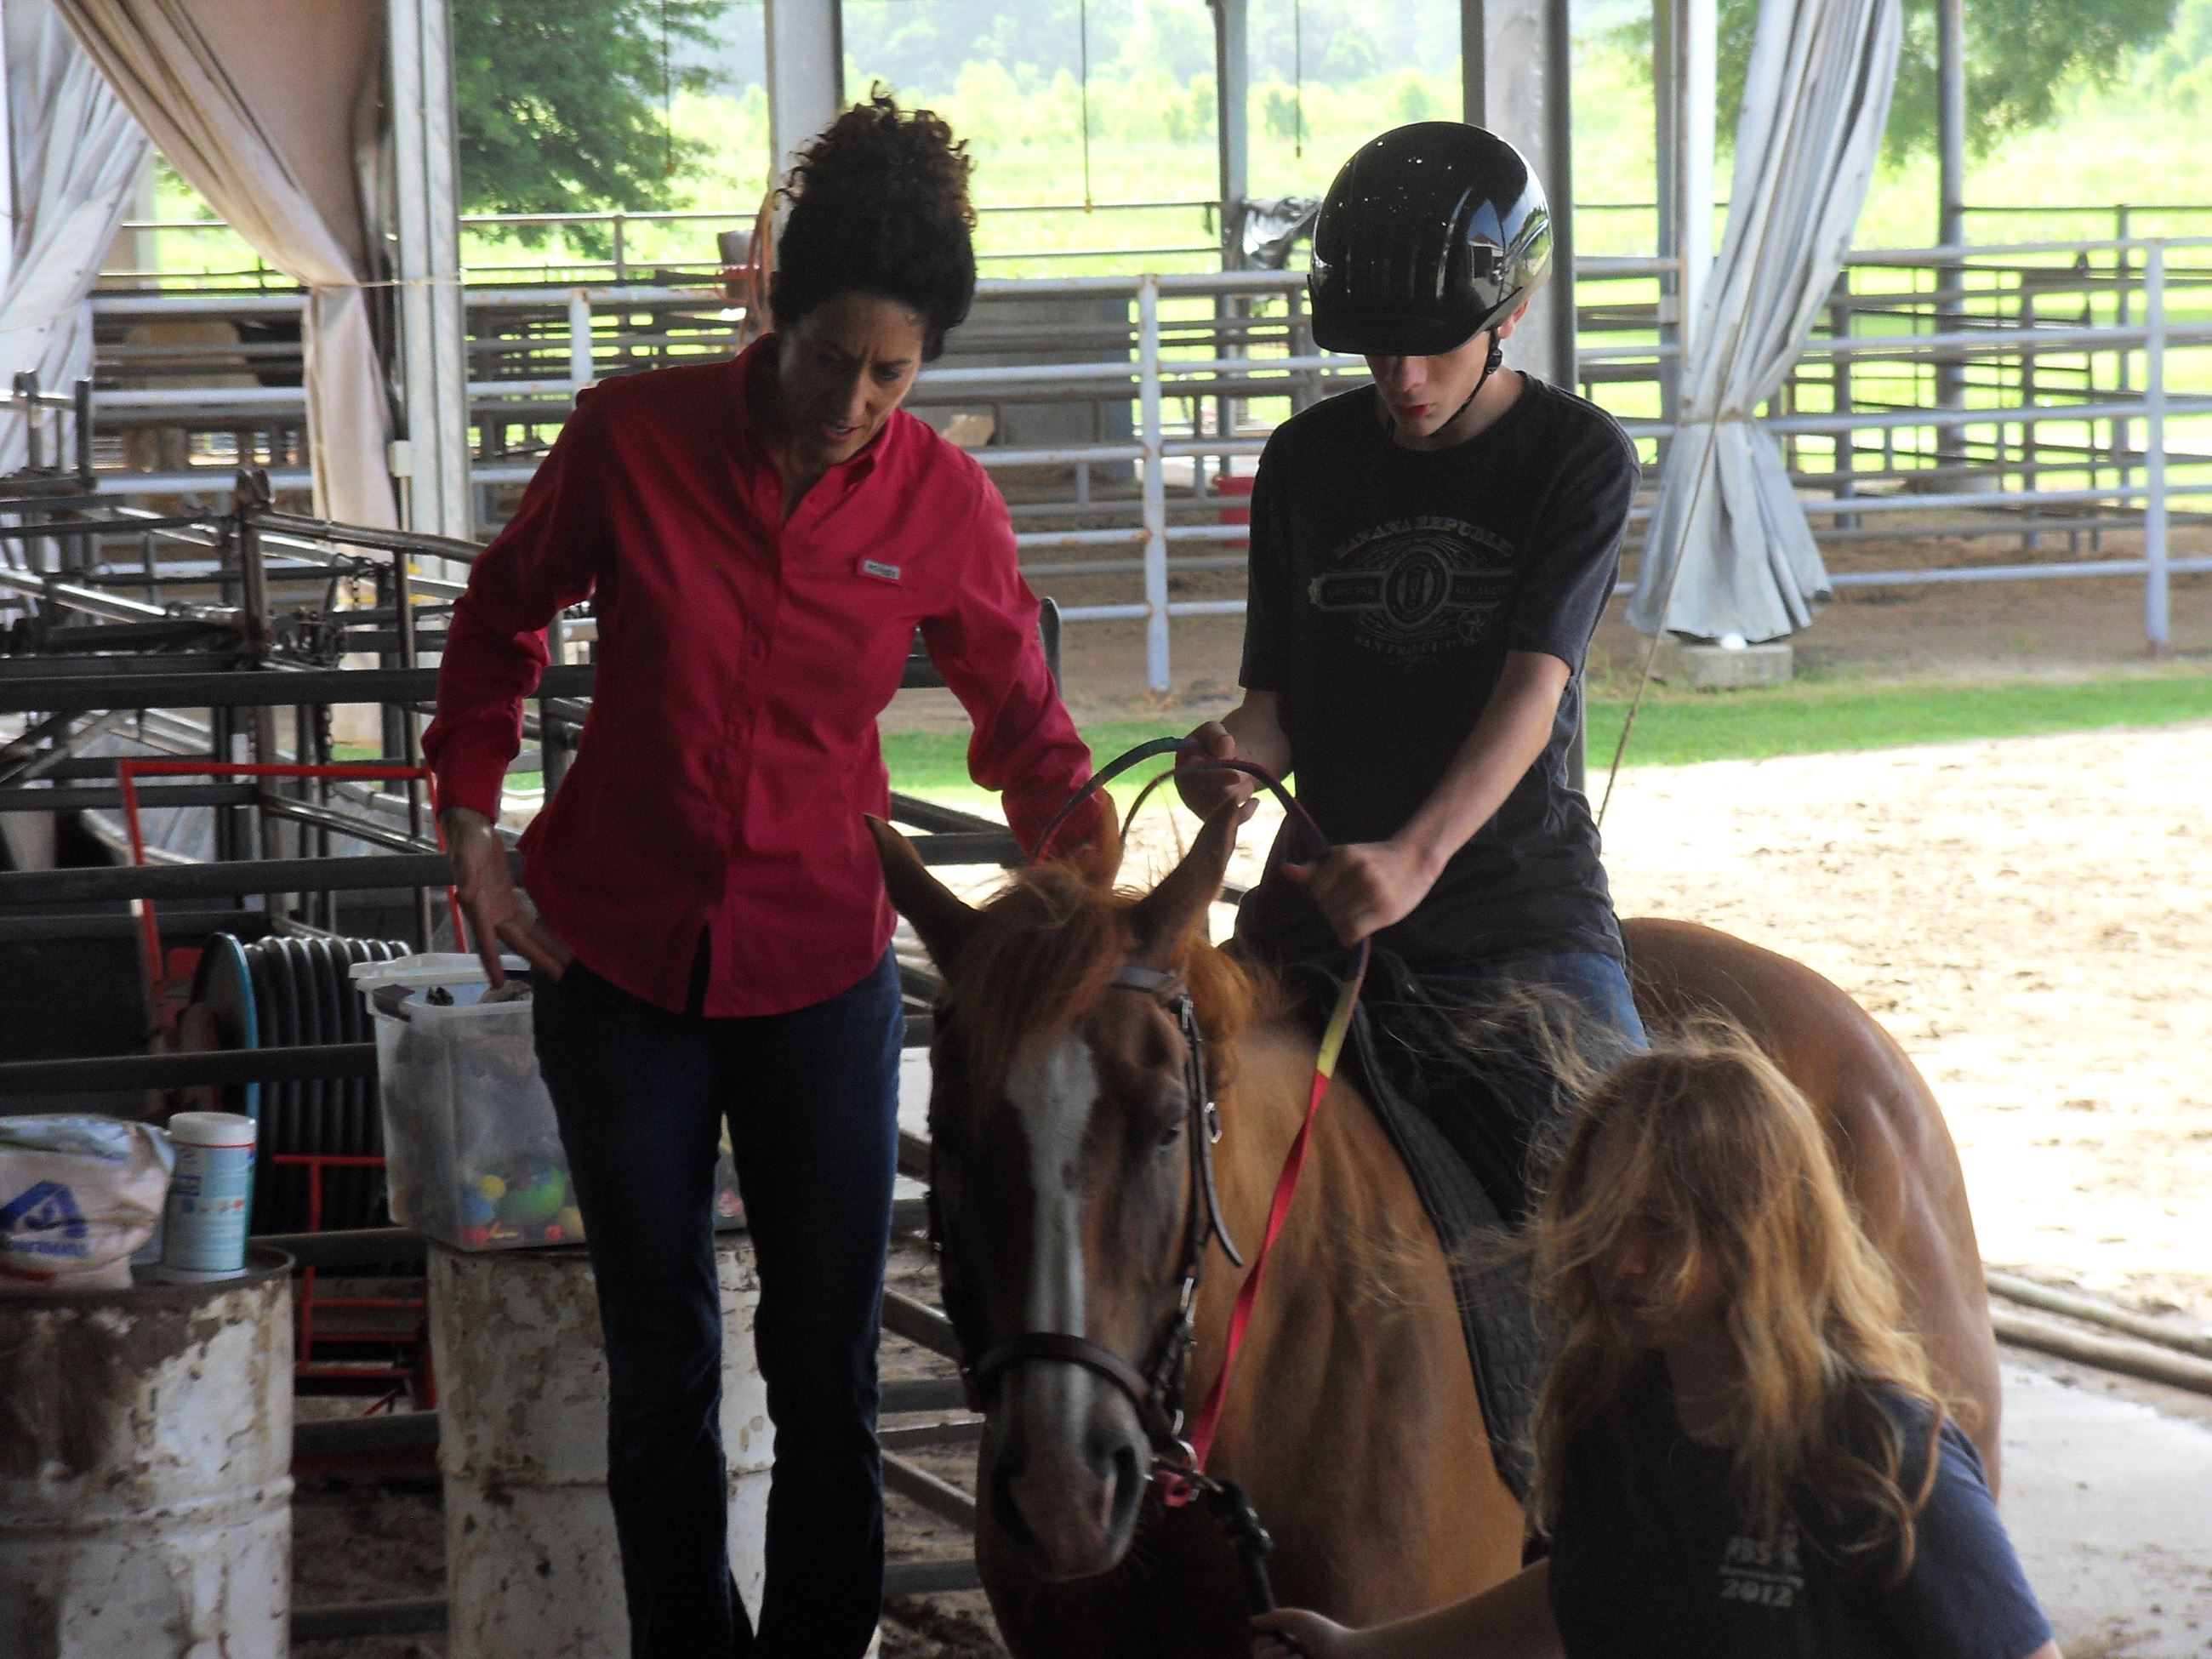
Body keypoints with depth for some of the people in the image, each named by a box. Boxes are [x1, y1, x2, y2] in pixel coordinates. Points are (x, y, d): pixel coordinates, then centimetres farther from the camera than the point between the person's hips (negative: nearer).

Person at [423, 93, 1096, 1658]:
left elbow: (1021, 717, 6)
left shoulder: (943, 502, -8)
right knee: (660, 1364, 10)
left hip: (820, 960, 0)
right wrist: (471, 825, -1)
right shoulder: (634, 435, -11)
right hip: (619, 957, 0)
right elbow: (504, 621, 5)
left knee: (827, 1369, 5)